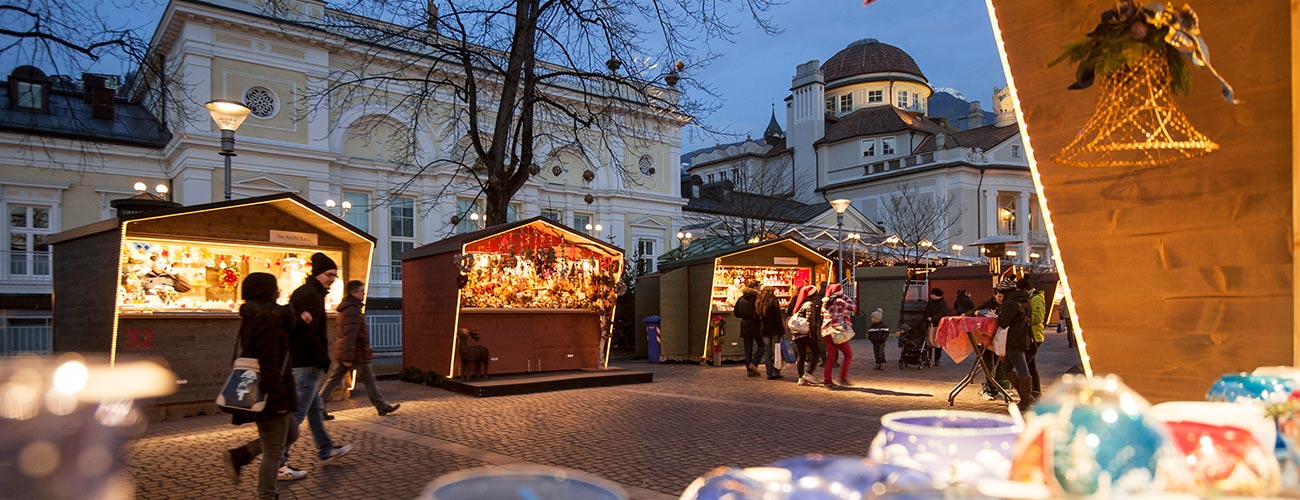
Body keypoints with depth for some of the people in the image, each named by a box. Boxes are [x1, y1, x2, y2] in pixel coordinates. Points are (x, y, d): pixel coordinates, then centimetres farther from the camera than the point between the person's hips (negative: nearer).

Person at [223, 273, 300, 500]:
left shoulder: (251, 319, 9)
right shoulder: (267, 324, -21)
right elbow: (269, 366, -25)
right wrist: (278, 399, -23)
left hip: (258, 393, 10)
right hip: (270, 395, -10)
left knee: (291, 434, 22)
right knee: (273, 453, 2)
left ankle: (237, 456, 17)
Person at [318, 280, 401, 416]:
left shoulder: (346, 308, 16)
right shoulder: (353, 310, -17)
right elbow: (350, 335, -23)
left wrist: (368, 350, 27)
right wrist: (348, 357, -26)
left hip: (342, 352, 9)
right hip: (356, 353, -9)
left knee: (333, 380, 8)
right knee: (369, 380, 2)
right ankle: (382, 407, 13)